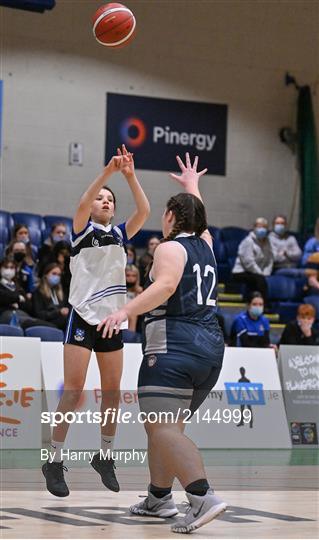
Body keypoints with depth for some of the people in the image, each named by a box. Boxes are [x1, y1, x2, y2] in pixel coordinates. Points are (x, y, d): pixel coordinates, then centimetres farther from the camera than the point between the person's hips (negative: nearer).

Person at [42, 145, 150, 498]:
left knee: (112, 391, 7)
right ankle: (54, 461, -4)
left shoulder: (119, 234, 12)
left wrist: (130, 176, -14)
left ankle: (105, 455, 20)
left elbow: (143, 211, -3)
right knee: (74, 389, -9)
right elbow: (82, 204, -21)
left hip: (112, 321, 5)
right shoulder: (82, 230, 0)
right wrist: (108, 172, -30)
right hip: (83, 317, -5)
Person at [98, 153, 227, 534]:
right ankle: (158, 498, 24)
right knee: (166, 426, 19)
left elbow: (165, 285, -22)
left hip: (175, 343, -9)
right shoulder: (204, 244, 18)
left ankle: (203, 497, -30)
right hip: (211, 346, 9)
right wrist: (192, 185, 57)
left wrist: (126, 311, -31)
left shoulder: (170, 247, -3)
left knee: (163, 429, -16)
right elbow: (196, 217, 40)